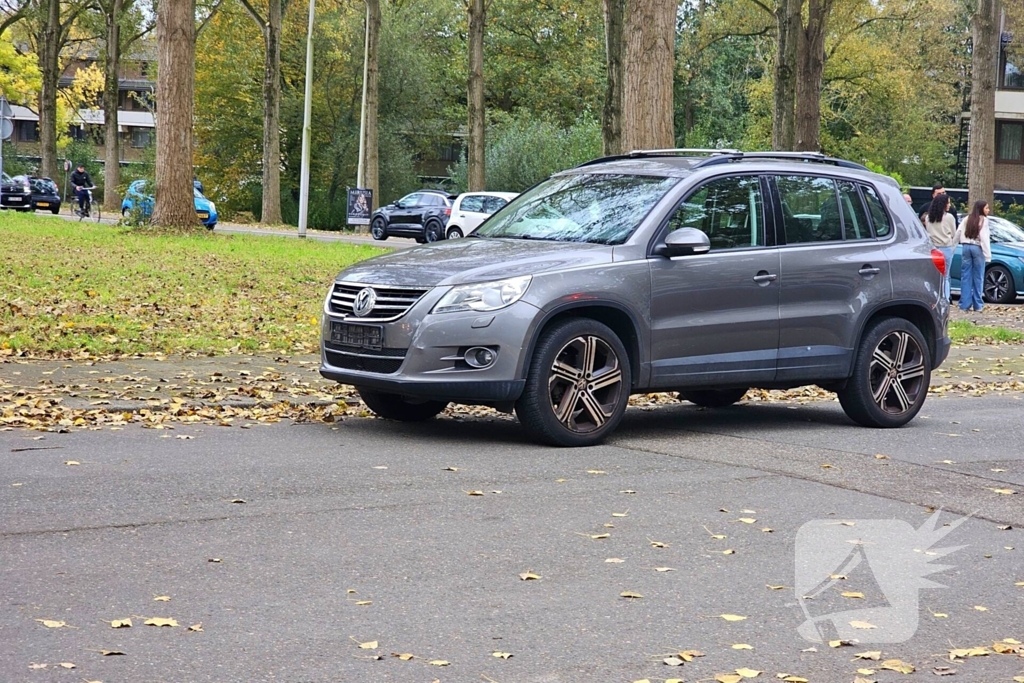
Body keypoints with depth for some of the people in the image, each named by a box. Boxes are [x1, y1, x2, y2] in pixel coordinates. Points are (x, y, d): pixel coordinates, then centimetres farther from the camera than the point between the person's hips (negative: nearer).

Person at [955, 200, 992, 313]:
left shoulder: (967, 219, 11)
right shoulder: (983, 220, -5)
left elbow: (958, 233, 8)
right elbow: (984, 238, -9)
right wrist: (988, 255, -9)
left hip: (966, 247, 4)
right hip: (977, 248, -4)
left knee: (965, 277, 3)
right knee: (978, 277, 1)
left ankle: (965, 304, 0)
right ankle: (978, 304, 2)